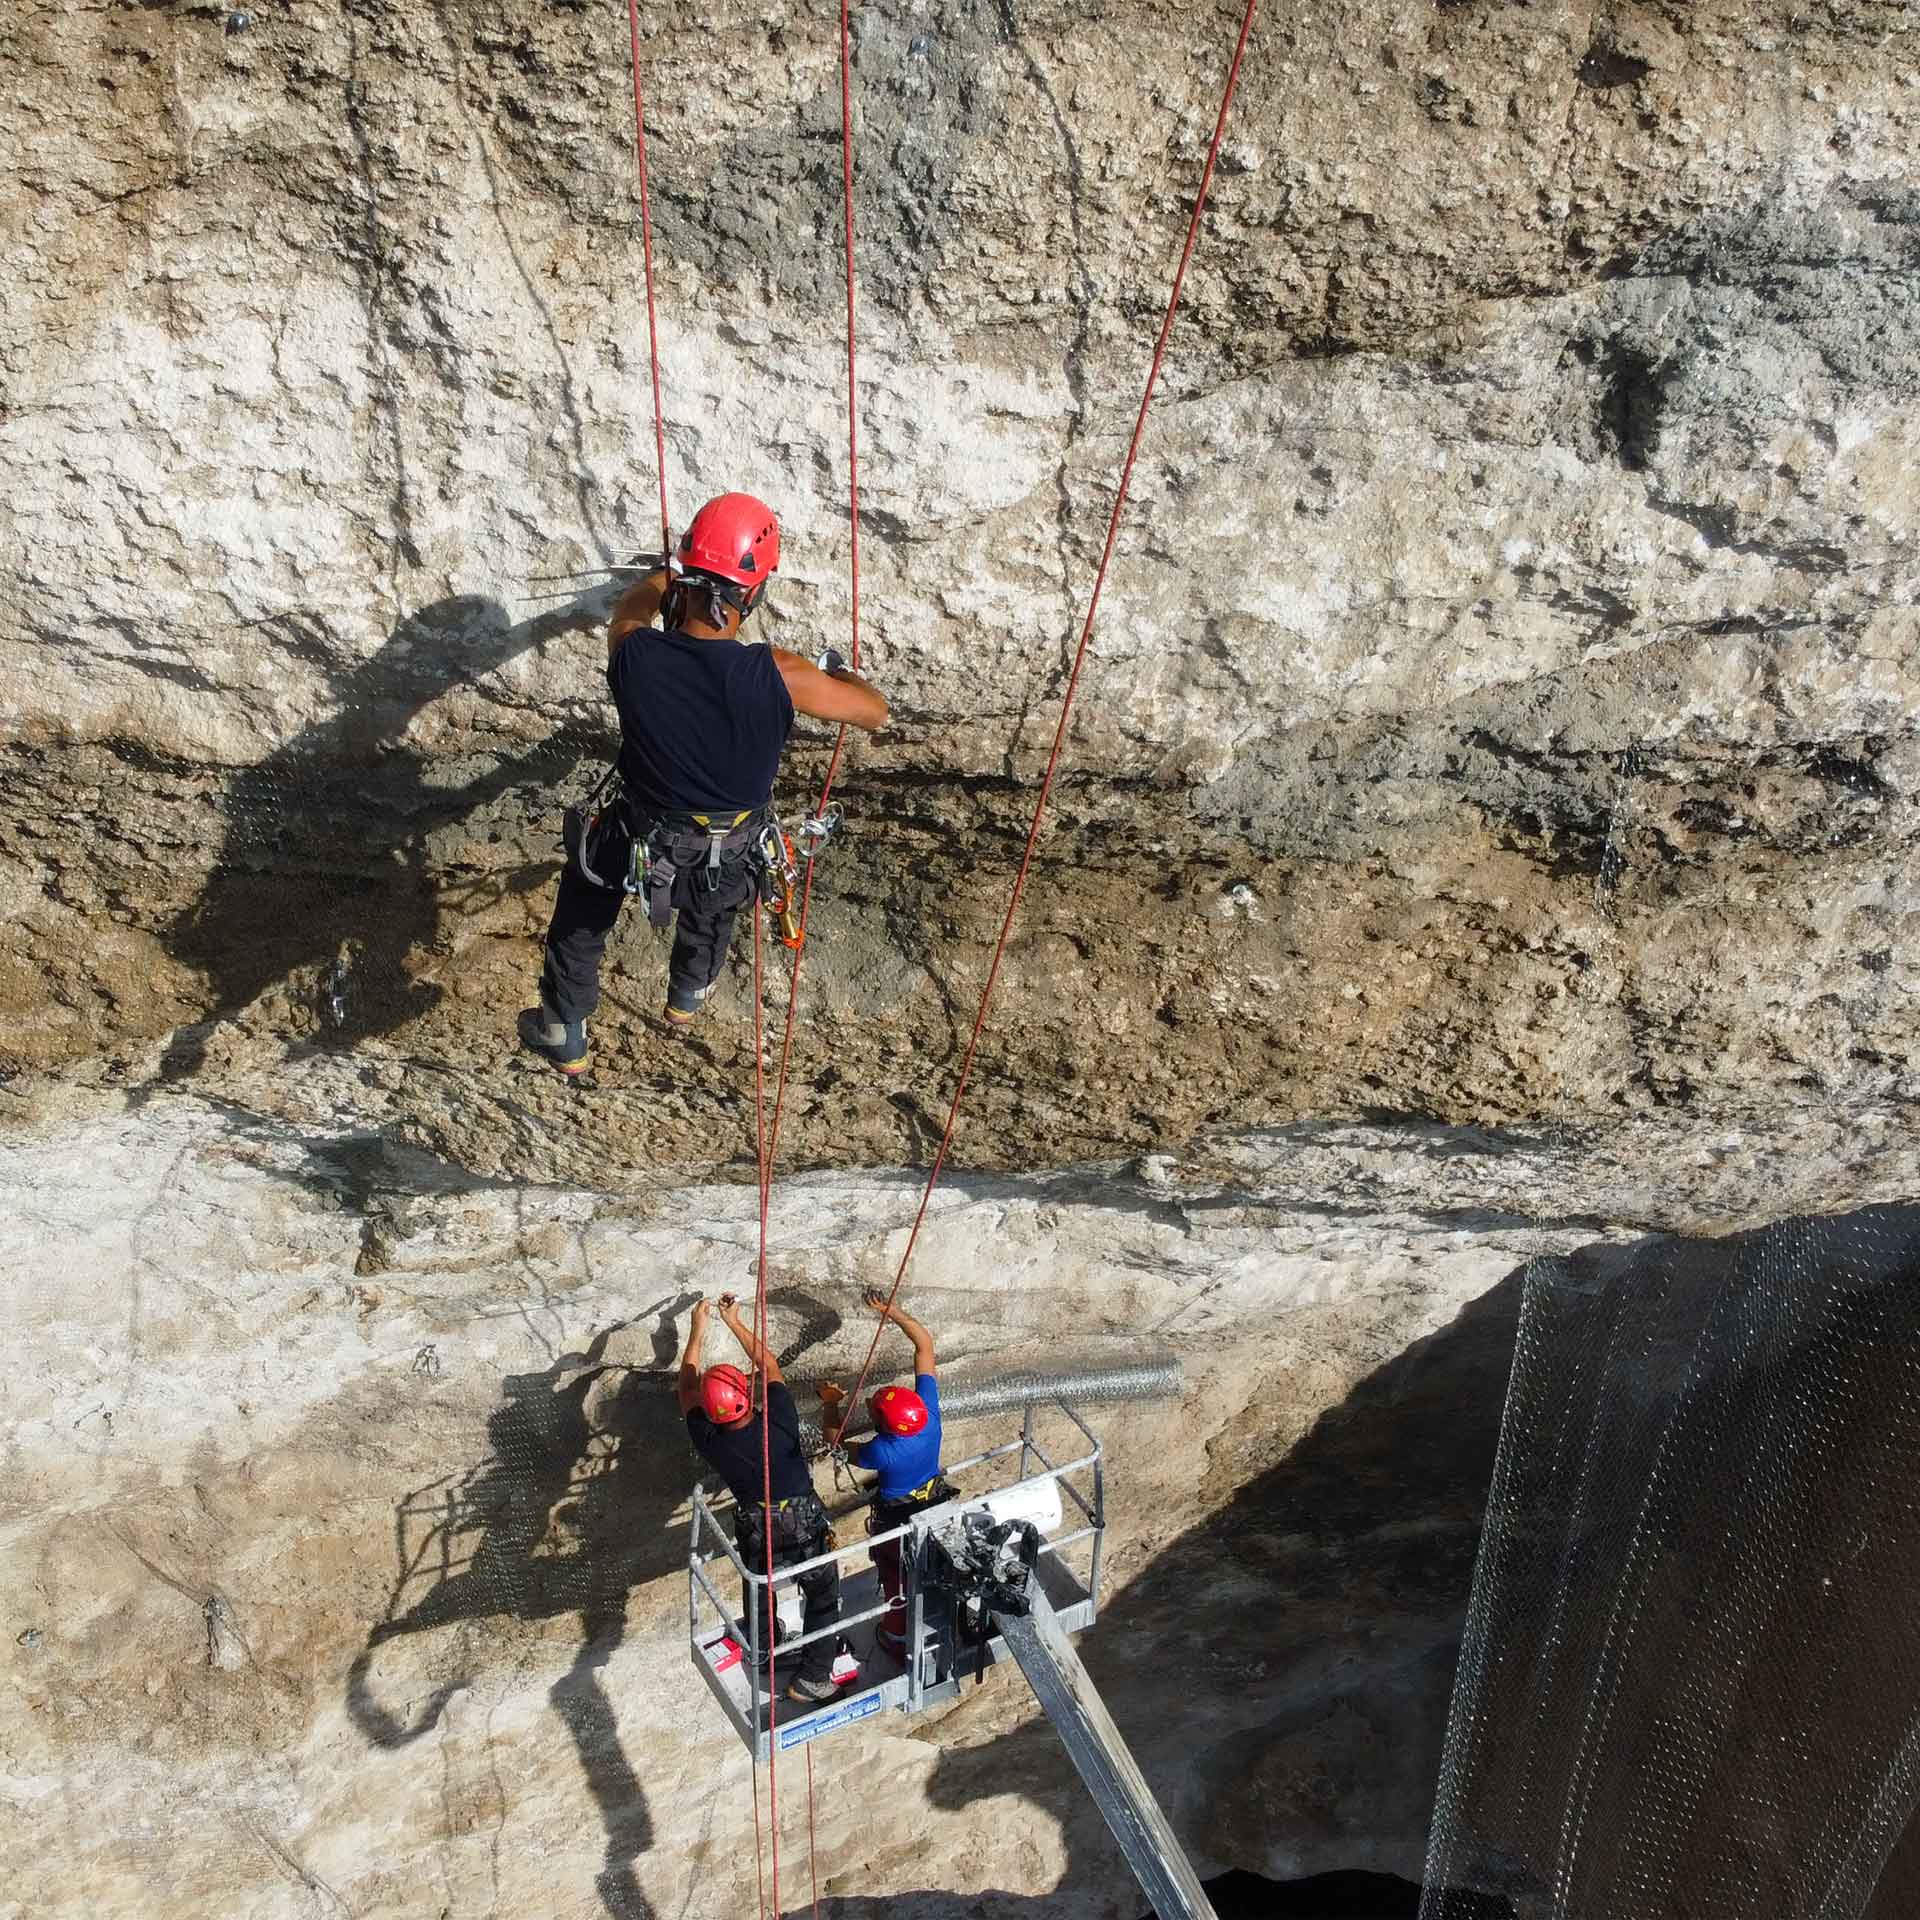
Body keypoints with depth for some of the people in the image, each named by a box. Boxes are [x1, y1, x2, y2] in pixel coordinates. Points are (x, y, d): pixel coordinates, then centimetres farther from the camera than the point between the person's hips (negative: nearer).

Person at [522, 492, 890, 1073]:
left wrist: (672, 569, 22)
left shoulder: (633, 654, -26)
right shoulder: (777, 675, -31)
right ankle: (688, 997, 62)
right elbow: (875, 712, -13)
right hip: (732, 851, 0)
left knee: (580, 916, 31)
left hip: (642, 836, 0)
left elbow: (631, 606, 2)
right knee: (714, 901, 38)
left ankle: (564, 1038, 47)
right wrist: (837, 672, 8)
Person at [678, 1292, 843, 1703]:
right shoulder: (779, 1423, -30)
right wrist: (735, 1322, -4)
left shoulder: (710, 1442, -26)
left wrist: (698, 1330, -3)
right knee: (823, 1596, 18)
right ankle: (811, 1677, 22)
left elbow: (687, 1388, -9)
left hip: (756, 1531, 2)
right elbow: (770, 1366, -13)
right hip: (805, 1526, -2)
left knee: (758, 1591, 29)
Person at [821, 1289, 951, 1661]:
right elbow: (925, 1343, -26)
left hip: (896, 1524, -4)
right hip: (937, 1511, 4)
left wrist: (832, 1404, -5)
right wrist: (892, 1311, -27)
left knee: (896, 1581, 22)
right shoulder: (929, 1412, -31)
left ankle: (897, 1639, 44)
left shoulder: (882, 1452, -39)